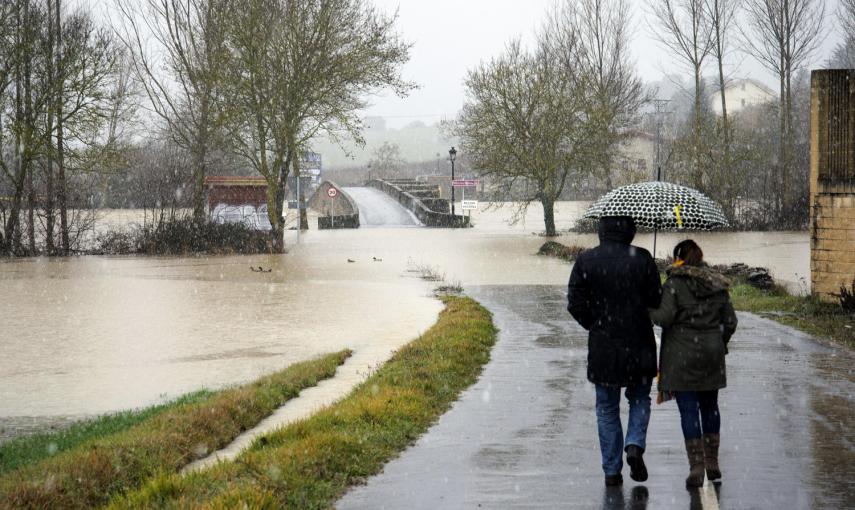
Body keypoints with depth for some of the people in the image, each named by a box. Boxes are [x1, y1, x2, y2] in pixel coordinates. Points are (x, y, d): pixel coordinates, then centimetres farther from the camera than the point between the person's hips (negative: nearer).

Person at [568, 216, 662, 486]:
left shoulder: (586, 261, -6)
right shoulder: (642, 259, -8)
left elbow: (575, 304, -5)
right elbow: (656, 300, -6)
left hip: (602, 346, 1)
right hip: (638, 344, 0)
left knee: (607, 408, 10)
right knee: (639, 399, 19)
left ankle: (612, 471, 10)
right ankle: (635, 445, -5)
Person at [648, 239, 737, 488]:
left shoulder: (674, 283, -9)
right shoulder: (717, 284, 7)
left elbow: (665, 317, -17)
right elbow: (730, 321, 8)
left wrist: (649, 309, 2)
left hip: (682, 355, -5)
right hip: (712, 355, 5)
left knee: (688, 409, -1)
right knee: (709, 406, 16)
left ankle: (696, 467, -4)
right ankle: (712, 462, 21)